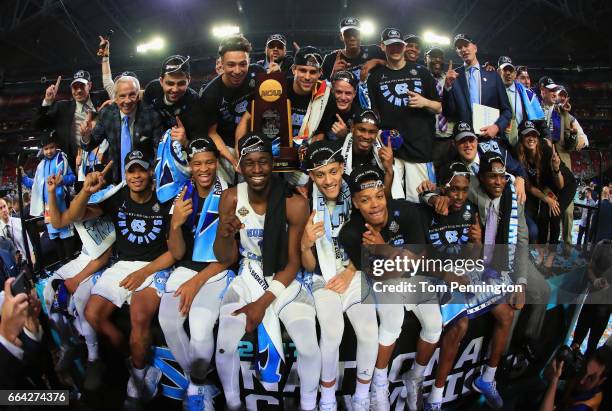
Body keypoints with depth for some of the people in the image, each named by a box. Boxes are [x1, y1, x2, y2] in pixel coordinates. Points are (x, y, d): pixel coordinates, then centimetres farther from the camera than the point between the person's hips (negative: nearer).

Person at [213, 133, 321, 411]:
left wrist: (263, 302, -16)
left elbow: (293, 263, -9)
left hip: (286, 279, -1)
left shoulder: (294, 203, -17)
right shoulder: (231, 198, -9)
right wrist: (225, 235, -26)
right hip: (248, 276, 2)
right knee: (225, 346, -18)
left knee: (309, 347, -18)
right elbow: (225, 259, -3)